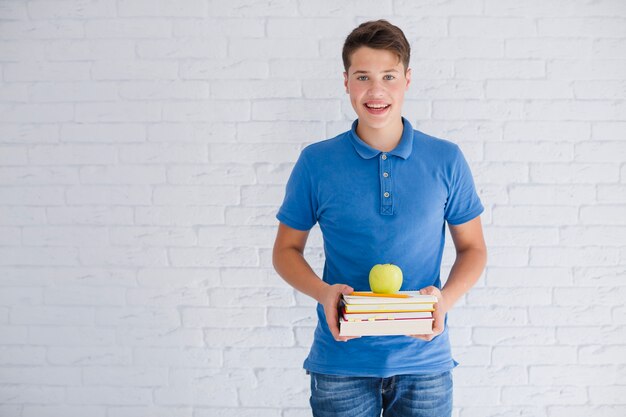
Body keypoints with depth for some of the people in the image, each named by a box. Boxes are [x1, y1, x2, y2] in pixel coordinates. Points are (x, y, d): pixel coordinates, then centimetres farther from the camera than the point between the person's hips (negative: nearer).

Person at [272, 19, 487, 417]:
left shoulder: (446, 160, -1)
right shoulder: (316, 162, -3)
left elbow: (472, 248, 7)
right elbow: (287, 249, 5)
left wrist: (445, 299, -12)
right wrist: (323, 292, -14)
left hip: (424, 360, 1)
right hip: (341, 362, 0)